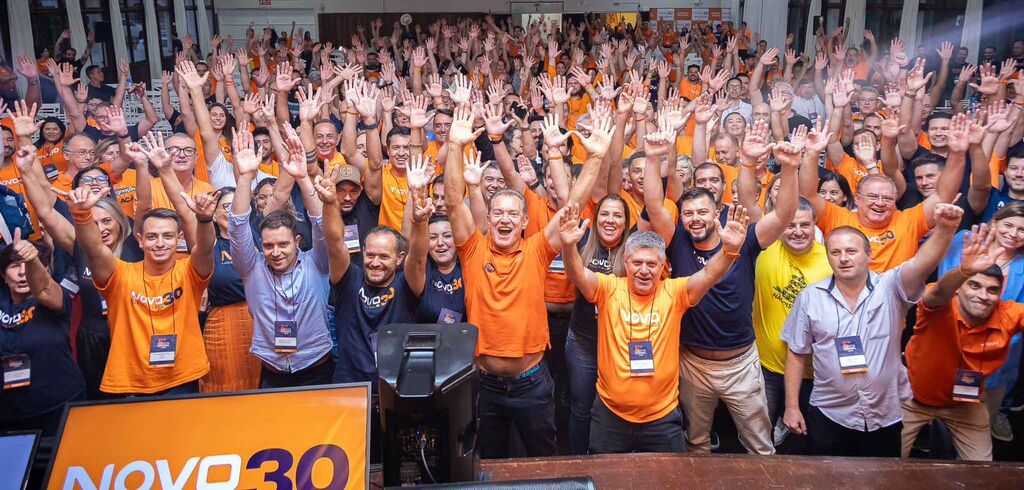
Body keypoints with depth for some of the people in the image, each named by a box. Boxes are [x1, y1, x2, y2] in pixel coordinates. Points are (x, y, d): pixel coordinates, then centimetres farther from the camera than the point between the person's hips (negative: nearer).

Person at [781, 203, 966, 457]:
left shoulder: (890, 288, -8)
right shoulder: (810, 297, -4)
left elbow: (922, 263, -28)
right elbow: (797, 354, 2)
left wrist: (944, 228, -48)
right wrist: (792, 407, 1)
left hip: (885, 418, 0)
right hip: (829, 417, 0)